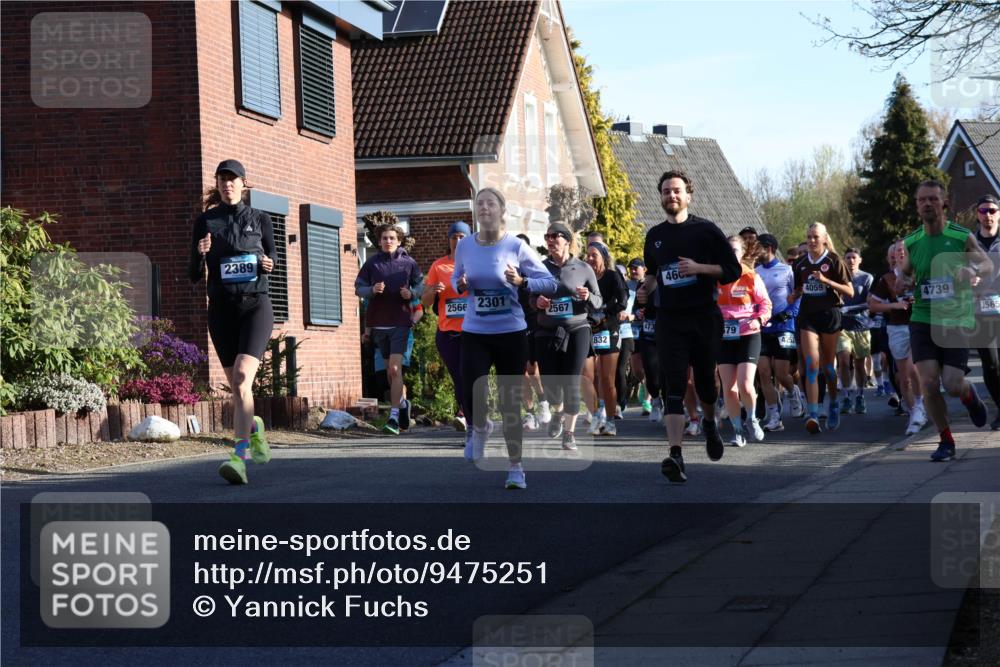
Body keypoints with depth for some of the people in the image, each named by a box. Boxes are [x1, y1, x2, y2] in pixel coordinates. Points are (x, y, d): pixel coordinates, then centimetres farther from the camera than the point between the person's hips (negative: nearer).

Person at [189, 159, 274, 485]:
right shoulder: (205, 222, 6)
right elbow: (194, 275, 5)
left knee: (243, 377, -20)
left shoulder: (260, 219, 6)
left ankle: (240, 455, -26)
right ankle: (253, 428, 36)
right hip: (222, 308, 2)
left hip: (255, 304, -2)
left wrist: (268, 264, -4)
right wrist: (200, 254, -16)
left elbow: (272, 256, 19)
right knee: (236, 386, 6)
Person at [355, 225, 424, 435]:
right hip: (379, 322, 3)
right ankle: (402, 402, 36)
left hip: (400, 321, -3)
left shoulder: (408, 263, 2)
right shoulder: (372, 263, 5)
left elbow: (421, 285, 11)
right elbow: (358, 288, 7)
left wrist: (412, 294, -10)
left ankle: (394, 417, -16)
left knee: (395, 368, -13)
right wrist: (372, 290, -14)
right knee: (390, 369, 13)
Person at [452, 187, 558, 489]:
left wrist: (521, 281, -21)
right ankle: (480, 428, 24)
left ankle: (516, 468, 18)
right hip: (474, 333, 2)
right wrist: (461, 285, -6)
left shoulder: (516, 246, -7)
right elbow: (456, 278, 18)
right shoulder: (465, 245, 1)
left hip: (511, 333, -1)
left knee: (510, 403, 4)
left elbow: (550, 283, -4)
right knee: (471, 397, -14)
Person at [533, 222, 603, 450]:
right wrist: (536, 302, -9)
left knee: (571, 382, -6)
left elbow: (599, 303, 6)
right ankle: (558, 412, 32)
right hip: (546, 331, 2)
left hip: (576, 330, -2)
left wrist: (588, 297, -15)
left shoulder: (583, 268, 1)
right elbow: (529, 297, 13)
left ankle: (569, 431, 7)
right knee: (549, 381, -1)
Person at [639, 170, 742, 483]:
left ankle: (709, 422, 44)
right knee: (675, 386, -11)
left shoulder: (706, 230, 0)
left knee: (705, 380, 10)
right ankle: (675, 455, -21)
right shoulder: (654, 236, 12)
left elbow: (733, 270, -2)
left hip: (704, 316, -1)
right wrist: (646, 288, 7)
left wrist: (699, 268, -16)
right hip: (669, 319, 1)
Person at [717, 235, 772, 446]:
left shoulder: (752, 278, -1)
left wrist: (759, 319, -14)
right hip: (724, 337, 3)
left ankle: (752, 419, 15)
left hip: (748, 336, -2)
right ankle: (737, 430, 13)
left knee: (745, 385, -13)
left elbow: (765, 303, 4)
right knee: (728, 387, 1)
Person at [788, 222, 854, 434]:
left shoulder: (834, 260, -3)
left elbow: (849, 291, -5)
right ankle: (812, 414, -19)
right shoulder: (802, 263, 9)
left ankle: (833, 405, 32)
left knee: (827, 365, 8)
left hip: (829, 315, -2)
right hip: (807, 315, 2)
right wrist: (794, 295, 0)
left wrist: (826, 281, -18)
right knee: (812, 364, -12)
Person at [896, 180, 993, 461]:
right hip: (923, 320, 2)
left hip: (956, 321, -2)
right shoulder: (911, 242, 4)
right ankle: (946, 440, 9)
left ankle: (969, 395, 31)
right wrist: (902, 270, -15)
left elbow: (988, 264, 0)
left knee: (952, 385, -7)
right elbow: (902, 286, 9)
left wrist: (973, 270, -24)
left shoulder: (962, 237, -5)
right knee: (929, 383, -9)